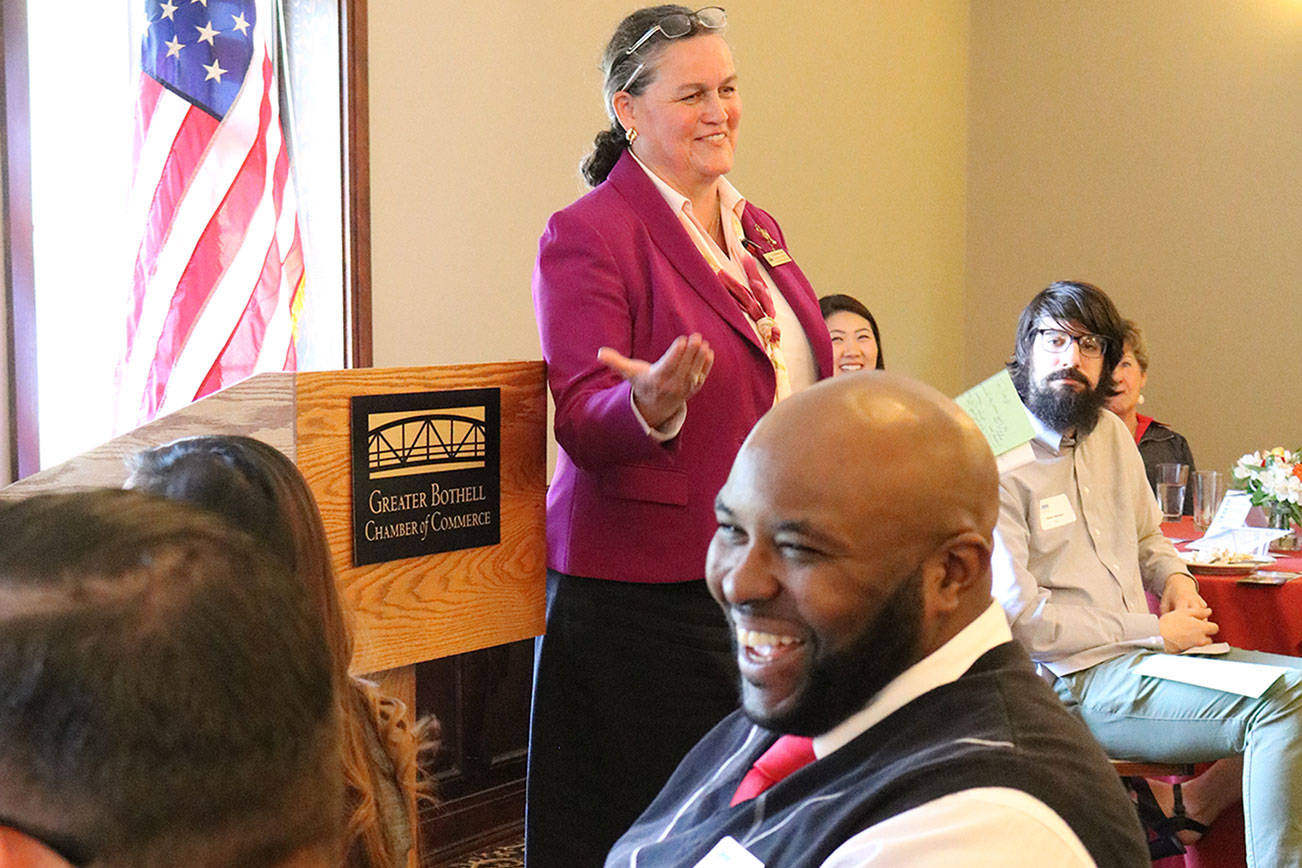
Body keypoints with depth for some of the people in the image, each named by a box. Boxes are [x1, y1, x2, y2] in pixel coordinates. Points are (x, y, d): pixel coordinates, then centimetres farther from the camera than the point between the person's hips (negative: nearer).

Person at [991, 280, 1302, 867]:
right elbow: (1018, 617, -17)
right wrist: (1155, 630, -13)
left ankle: (1194, 803, 1)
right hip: (1074, 680, -8)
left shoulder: (1111, 433, 13)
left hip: (1146, 651, 9)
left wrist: (1175, 577, 4)